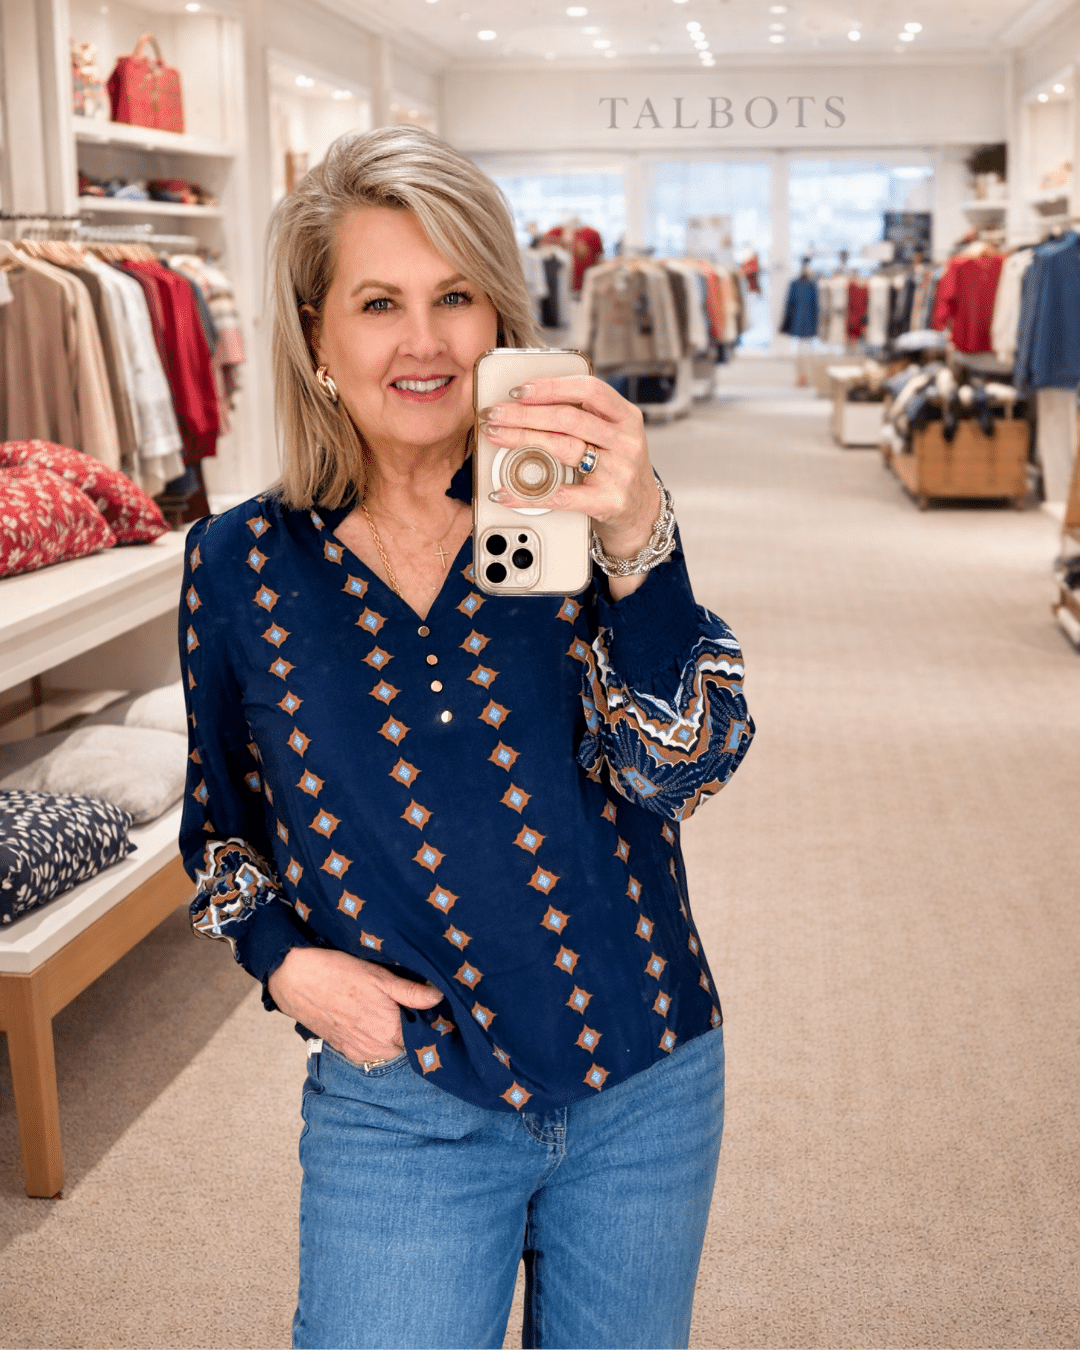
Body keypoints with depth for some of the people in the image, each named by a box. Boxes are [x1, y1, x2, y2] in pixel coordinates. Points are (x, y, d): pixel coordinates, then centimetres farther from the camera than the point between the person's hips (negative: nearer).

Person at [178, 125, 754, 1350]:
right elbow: (222, 827, 10)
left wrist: (638, 542, -35)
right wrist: (286, 962, -8)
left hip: (649, 1094, 1)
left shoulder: (572, 512, -9)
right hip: (402, 1109, 0)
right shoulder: (242, 564, -5)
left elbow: (682, 770, -20)